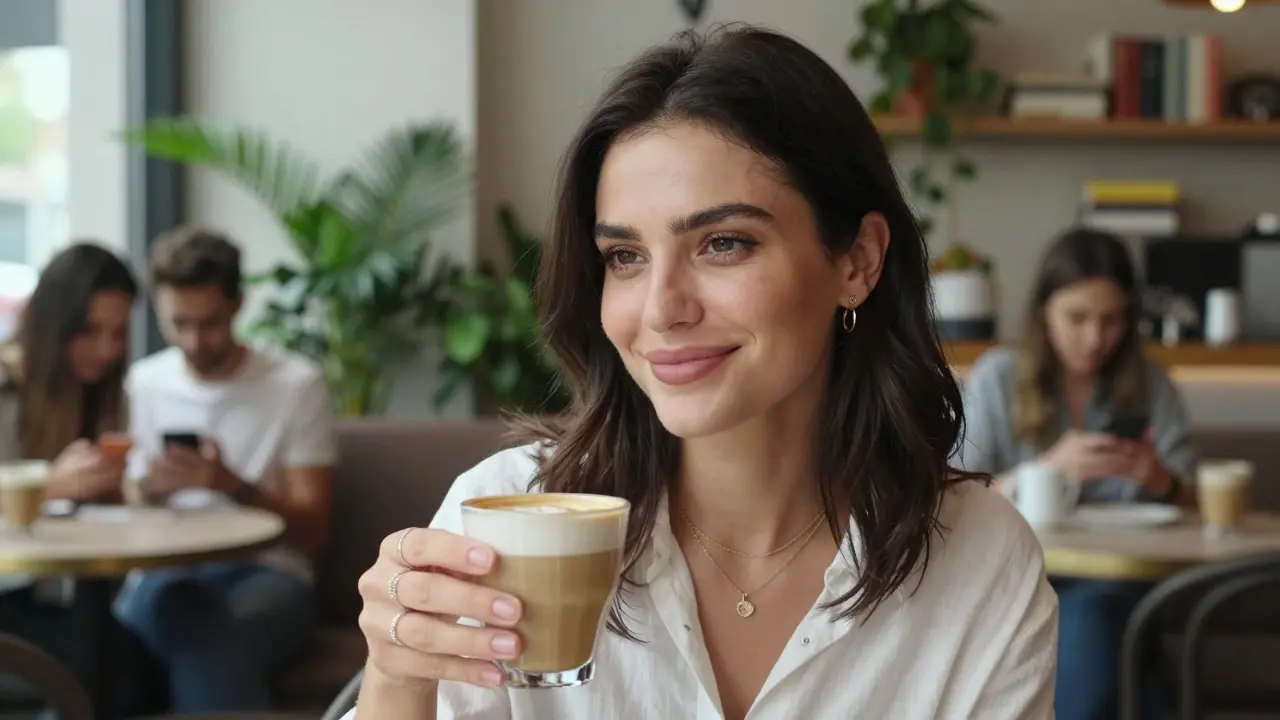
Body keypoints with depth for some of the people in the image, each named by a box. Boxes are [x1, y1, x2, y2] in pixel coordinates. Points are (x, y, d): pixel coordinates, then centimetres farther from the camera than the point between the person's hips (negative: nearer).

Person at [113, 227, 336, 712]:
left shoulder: (296, 385, 3)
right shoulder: (142, 386, 14)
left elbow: (313, 530, 0)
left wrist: (233, 485, -17)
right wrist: (149, 489, -8)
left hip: (266, 572, -2)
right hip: (164, 571, 2)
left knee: (207, 636, -40)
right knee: (178, 601, -39)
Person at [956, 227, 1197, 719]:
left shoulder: (1150, 385, 10)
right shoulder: (996, 378, 5)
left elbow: (1189, 512, 13)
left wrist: (1157, 479, -11)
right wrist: (1048, 470, -17)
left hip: (1119, 579, 1)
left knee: (1083, 617, -35)